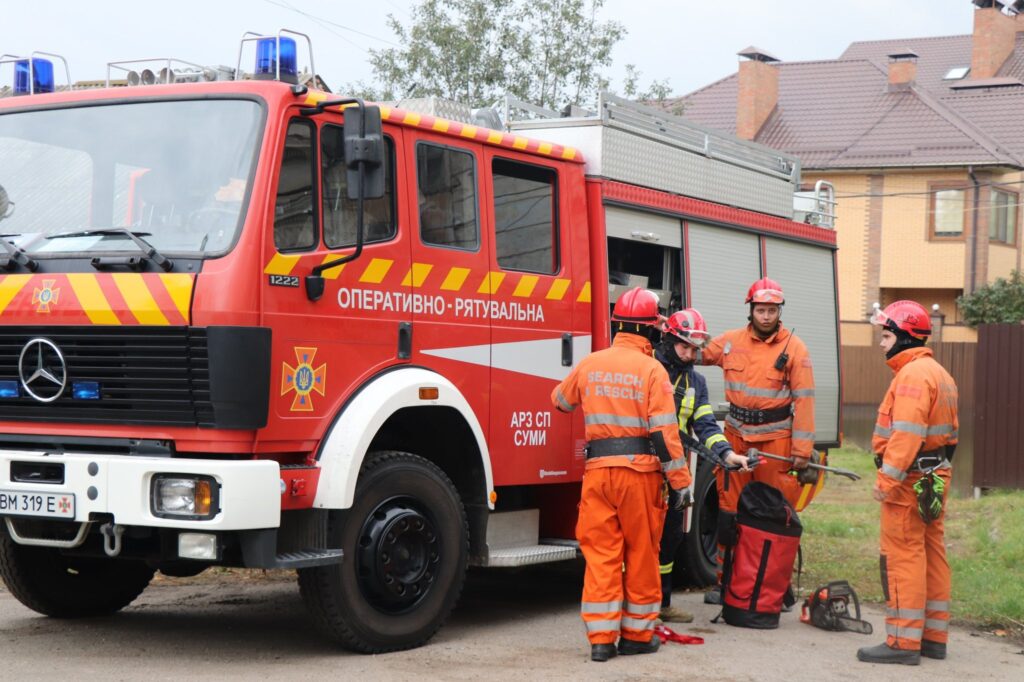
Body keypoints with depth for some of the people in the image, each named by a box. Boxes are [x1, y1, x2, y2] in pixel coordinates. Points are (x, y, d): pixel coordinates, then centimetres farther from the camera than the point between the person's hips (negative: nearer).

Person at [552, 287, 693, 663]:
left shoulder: (589, 364, 5)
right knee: (641, 553, 9)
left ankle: (601, 638, 5)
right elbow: (664, 431, -12)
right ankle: (637, 634, 17)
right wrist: (681, 481, -7)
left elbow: (560, 401, 24)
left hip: (597, 470, 3)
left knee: (600, 554, 6)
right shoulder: (651, 370, -7)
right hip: (640, 471, -3)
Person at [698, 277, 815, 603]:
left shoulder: (794, 348, -5)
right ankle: (725, 581, 16)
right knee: (730, 509, 7)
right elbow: (697, 355, 21)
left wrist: (802, 450, -11)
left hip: (775, 438, -3)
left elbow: (804, 399, -7)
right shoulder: (730, 341, 4)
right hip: (736, 435, 3)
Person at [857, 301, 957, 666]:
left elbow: (906, 433, -24)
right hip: (935, 477, 11)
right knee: (931, 555, 13)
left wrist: (887, 478, -23)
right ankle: (933, 636, 20)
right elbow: (948, 430, 21)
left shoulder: (913, 374, -16)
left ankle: (903, 642, -5)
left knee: (902, 557, -7)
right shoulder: (937, 372, 18)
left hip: (909, 481, -11)